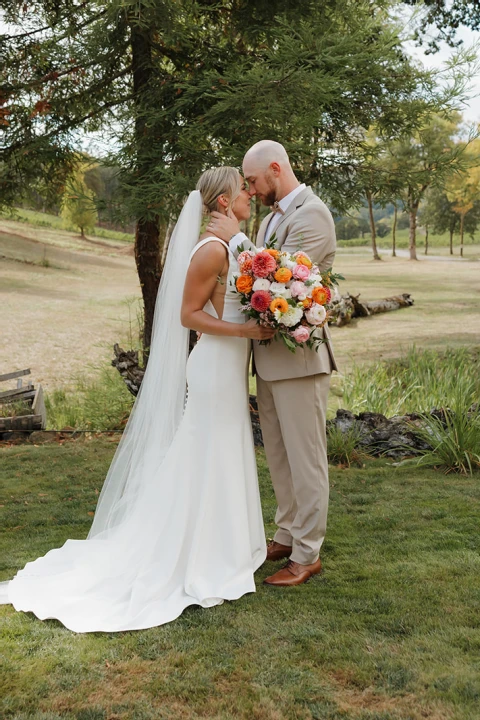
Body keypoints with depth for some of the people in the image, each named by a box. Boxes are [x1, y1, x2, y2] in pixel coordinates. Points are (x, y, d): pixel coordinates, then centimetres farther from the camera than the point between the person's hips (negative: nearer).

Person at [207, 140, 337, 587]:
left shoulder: (312, 214, -13)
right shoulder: (271, 218, 15)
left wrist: (236, 238, -16)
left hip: (300, 356, -9)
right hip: (270, 355, 9)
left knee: (304, 457, 0)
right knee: (277, 455, 17)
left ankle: (307, 555, 11)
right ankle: (287, 535, 31)